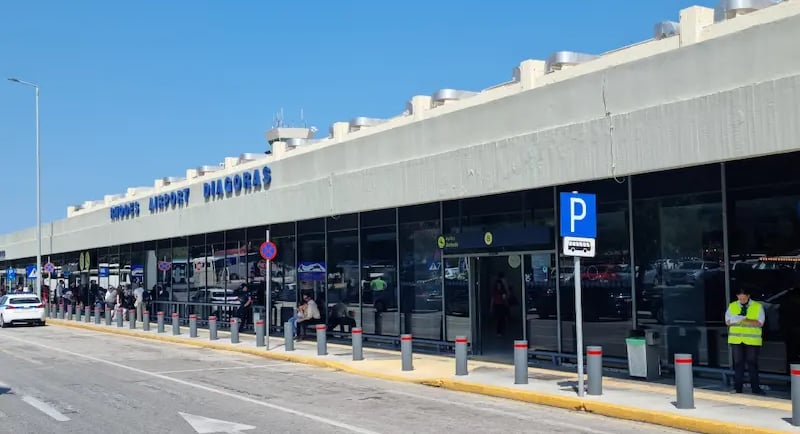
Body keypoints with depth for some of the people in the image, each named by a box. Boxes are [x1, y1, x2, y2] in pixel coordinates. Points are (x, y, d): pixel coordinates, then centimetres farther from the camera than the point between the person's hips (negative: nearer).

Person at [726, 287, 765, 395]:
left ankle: (755, 387, 11)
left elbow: (760, 323, -8)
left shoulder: (758, 306, 0)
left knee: (752, 364, 3)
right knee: (738, 363, 3)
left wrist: (745, 320, -21)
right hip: (736, 340, 2)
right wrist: (737, 320, -17)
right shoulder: (732, 306, 7)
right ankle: (738, 387, 9)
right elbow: (727, 321, 4)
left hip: (752, 341, -2)